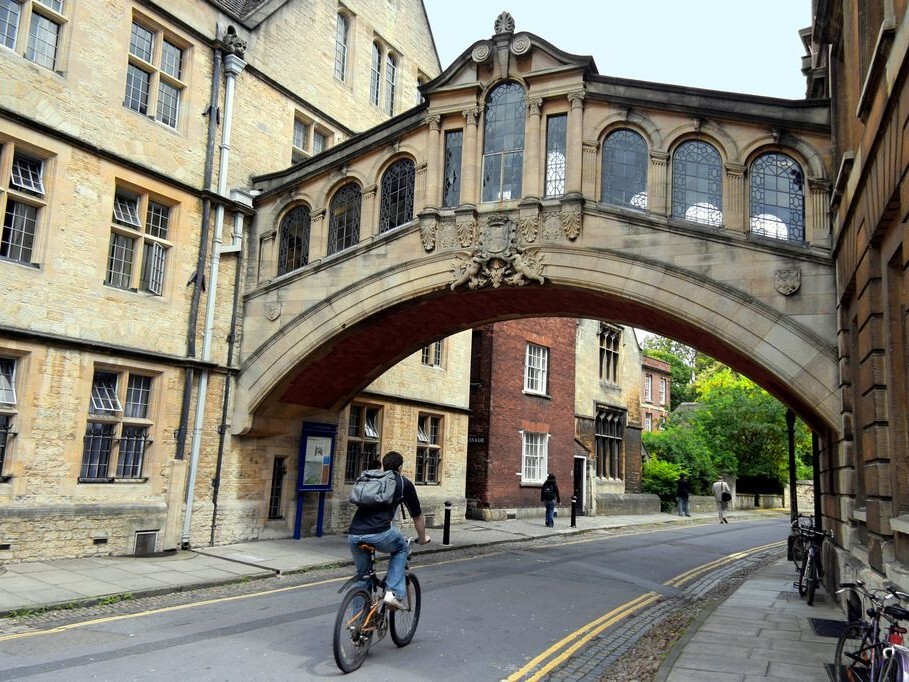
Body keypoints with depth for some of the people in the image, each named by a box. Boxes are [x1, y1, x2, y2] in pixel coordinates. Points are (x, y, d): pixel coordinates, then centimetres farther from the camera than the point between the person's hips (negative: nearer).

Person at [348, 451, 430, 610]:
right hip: (380, 533, -4)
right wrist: (422, 538, 40)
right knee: (401, 549, 27)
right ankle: (393, 593, 13)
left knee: (362, 575, 24)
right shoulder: (404, 483, 15)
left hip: (353, 535, 4)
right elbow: (418, 516, 23)